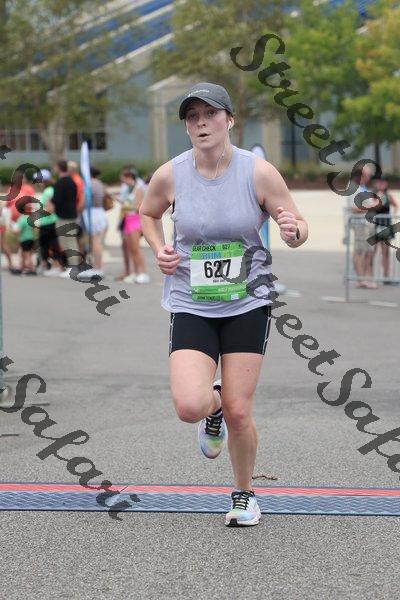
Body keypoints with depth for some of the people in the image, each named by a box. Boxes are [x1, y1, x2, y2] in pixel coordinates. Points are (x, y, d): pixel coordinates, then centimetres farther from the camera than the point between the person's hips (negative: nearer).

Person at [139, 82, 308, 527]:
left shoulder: (260, 173, -10)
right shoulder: (169, 175, -6)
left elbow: (299, 229, -1)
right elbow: (147, 214, 16)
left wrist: (293, 231, -25)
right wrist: (159, 250, -3)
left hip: (247, 305, -1)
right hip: (191, 306, 1)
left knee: (238, 413, -2)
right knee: (189, 406, -18)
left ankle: (243, 494, 25)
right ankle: (213, 404, 21)